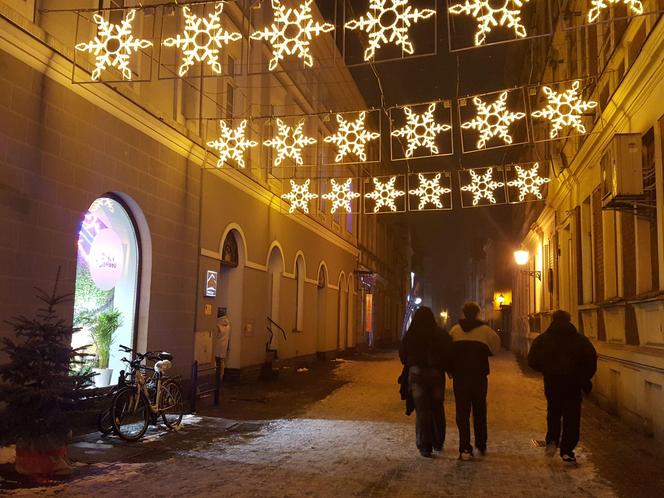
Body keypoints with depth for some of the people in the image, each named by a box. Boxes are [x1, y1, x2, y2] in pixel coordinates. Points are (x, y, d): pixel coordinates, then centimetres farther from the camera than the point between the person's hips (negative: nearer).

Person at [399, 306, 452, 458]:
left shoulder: (409, 335, -4)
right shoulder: (441, 334, -4)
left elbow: (402, 356, 1)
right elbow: (449, 354, -6)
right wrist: (443, 368, 10)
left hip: (417, 374, -1)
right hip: (436, 374, 1)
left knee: (422, 410, 3)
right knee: (437, 409, 16)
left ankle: (425, 447, 1)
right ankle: (438, 444, 25)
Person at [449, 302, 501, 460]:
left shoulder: (455, 330, 0)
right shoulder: (485, 330, -4)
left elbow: (448, 350, -1)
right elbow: (495, 348, -4)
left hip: (459, 377, 0)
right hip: (479, 377, 0)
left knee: (462, 412, 4)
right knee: (479, 411, 16)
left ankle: (465, 449, -2)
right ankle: (481, 446, 25)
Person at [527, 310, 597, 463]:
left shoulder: (542, 340, -2)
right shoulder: (581, 340, 0)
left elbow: (533, 362, -3)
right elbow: (591, 363, -2)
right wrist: (584, 379, 10)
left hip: (552, 383, 1)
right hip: (573, 384, -1)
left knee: (553, 412, 21)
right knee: (571, 417, 6)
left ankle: (552, 440, 8)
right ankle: (567, 451, 4)